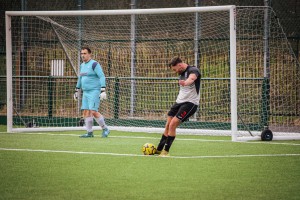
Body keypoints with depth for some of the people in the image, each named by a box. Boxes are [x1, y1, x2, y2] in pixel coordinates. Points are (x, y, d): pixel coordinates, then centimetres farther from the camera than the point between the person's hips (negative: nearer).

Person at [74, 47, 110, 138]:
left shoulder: (94, 64, -10)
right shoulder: (82, 65, 16)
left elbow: (102, 77, -16)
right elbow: (80, 78, 29)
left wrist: (103, 91, -24)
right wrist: (76, 91, 31)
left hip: (94, 91, -8)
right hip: (85, 92, 8)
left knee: (93, 112, -15)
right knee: (85, 112, 1)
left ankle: (105, 129, 1)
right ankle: (89, 133, 5)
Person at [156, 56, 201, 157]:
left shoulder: (193, 70, -14)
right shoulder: (181, 74, 14)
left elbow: (192, 78, -40)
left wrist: (185, 82, -61)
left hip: (190, 103, -8)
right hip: (179, 102, 8)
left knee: (173, 124, -17)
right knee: (168, 125, 6)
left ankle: (166, 151, -9)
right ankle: (159, 149, 18)